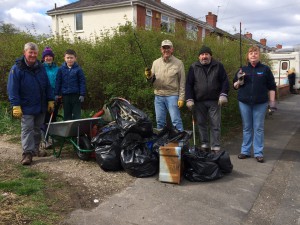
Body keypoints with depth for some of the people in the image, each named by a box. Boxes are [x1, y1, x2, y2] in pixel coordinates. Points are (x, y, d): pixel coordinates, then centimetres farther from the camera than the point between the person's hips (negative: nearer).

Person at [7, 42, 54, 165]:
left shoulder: (41, 67, 8)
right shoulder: (17, 68, -7)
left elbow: (47, 86, 13)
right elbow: (12, 89, -10)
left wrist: (50, 100, 8)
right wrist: (16, 106, -16)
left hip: (41, 106, 5)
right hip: (26, 107, -5)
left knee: (37, 129, 14)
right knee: (27, 129, -5)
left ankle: (36, 149, 26)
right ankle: (27, 153, -2)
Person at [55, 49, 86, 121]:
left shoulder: (78, 69, -3)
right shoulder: (61, 69, 2)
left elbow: (82, 82, -2)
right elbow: (58, 82, 6)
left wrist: (82, 94, -6)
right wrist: (56, 94, 4)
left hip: (76, 95, -2)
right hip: (65, 95, 2)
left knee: (77, 115, 2)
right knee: (67, 114, 12)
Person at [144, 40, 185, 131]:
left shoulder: (178, 63, -1)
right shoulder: (155, 63, 10)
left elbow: (182, 82, -3)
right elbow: (152, 80, 14)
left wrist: (181, 98, -8)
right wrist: (149, 77, -9)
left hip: (172, 96, -4)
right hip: (158, 96, 4)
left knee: (176, 121, -5)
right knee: (160, 121, 12)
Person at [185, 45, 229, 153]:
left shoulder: (218, 66, 4)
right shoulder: (194, 67, 5)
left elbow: (225, 81, 4)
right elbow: (189, 84, 3)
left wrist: (223, 95, -9)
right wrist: (189, 99, -5)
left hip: (214, 101, -1)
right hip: (199, 101, 1)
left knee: (215, 125, 0)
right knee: (201, 124, 8)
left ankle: (216, 147, 6)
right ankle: (204, 145, 20)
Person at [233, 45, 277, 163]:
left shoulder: (265, 69, 2)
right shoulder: (243, 69, 8)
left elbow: (271, 87, 4)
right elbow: (235, 86, 12)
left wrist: (272, 101, -1)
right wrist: (240, 81, -9)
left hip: (260, 103, -2)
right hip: (244, 103, 2)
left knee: (259, 128, 3)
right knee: (246, 128, 10)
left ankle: (258, 153, 11)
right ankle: (245, 151, 19)